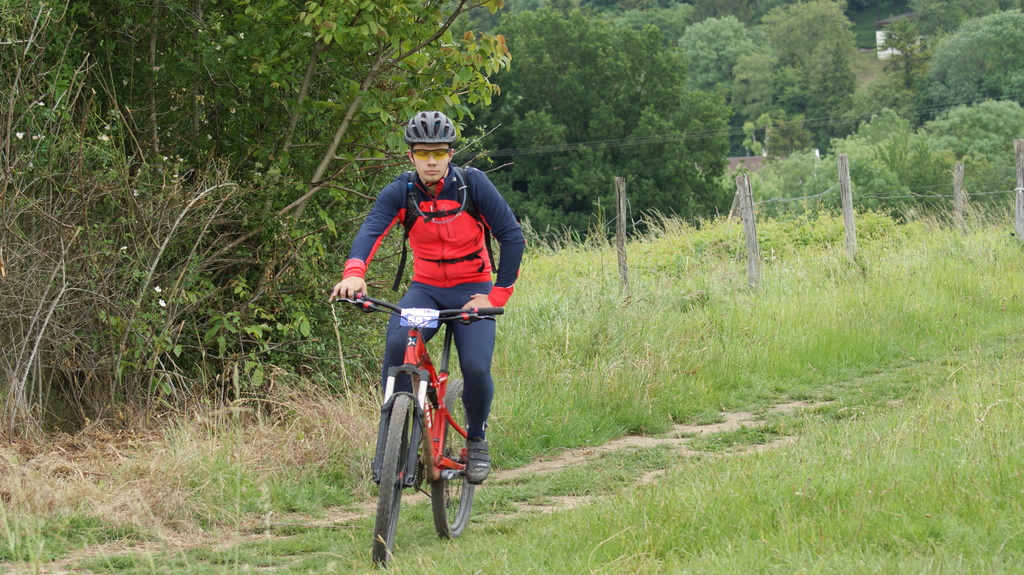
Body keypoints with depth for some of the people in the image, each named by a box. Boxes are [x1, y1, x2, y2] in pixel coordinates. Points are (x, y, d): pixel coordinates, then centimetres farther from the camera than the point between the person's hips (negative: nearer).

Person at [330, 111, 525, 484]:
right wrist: (354, 272, -47)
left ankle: (477, 439, 9)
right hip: (426, 288, 1)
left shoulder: (472, 183, -14)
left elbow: (512, 237, -12)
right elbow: (371, 230, -27)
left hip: (471, 289, -1)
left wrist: (497, 296, -20)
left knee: (476, 368, -22)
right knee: (397, 345, -29)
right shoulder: (400, 192, -10)